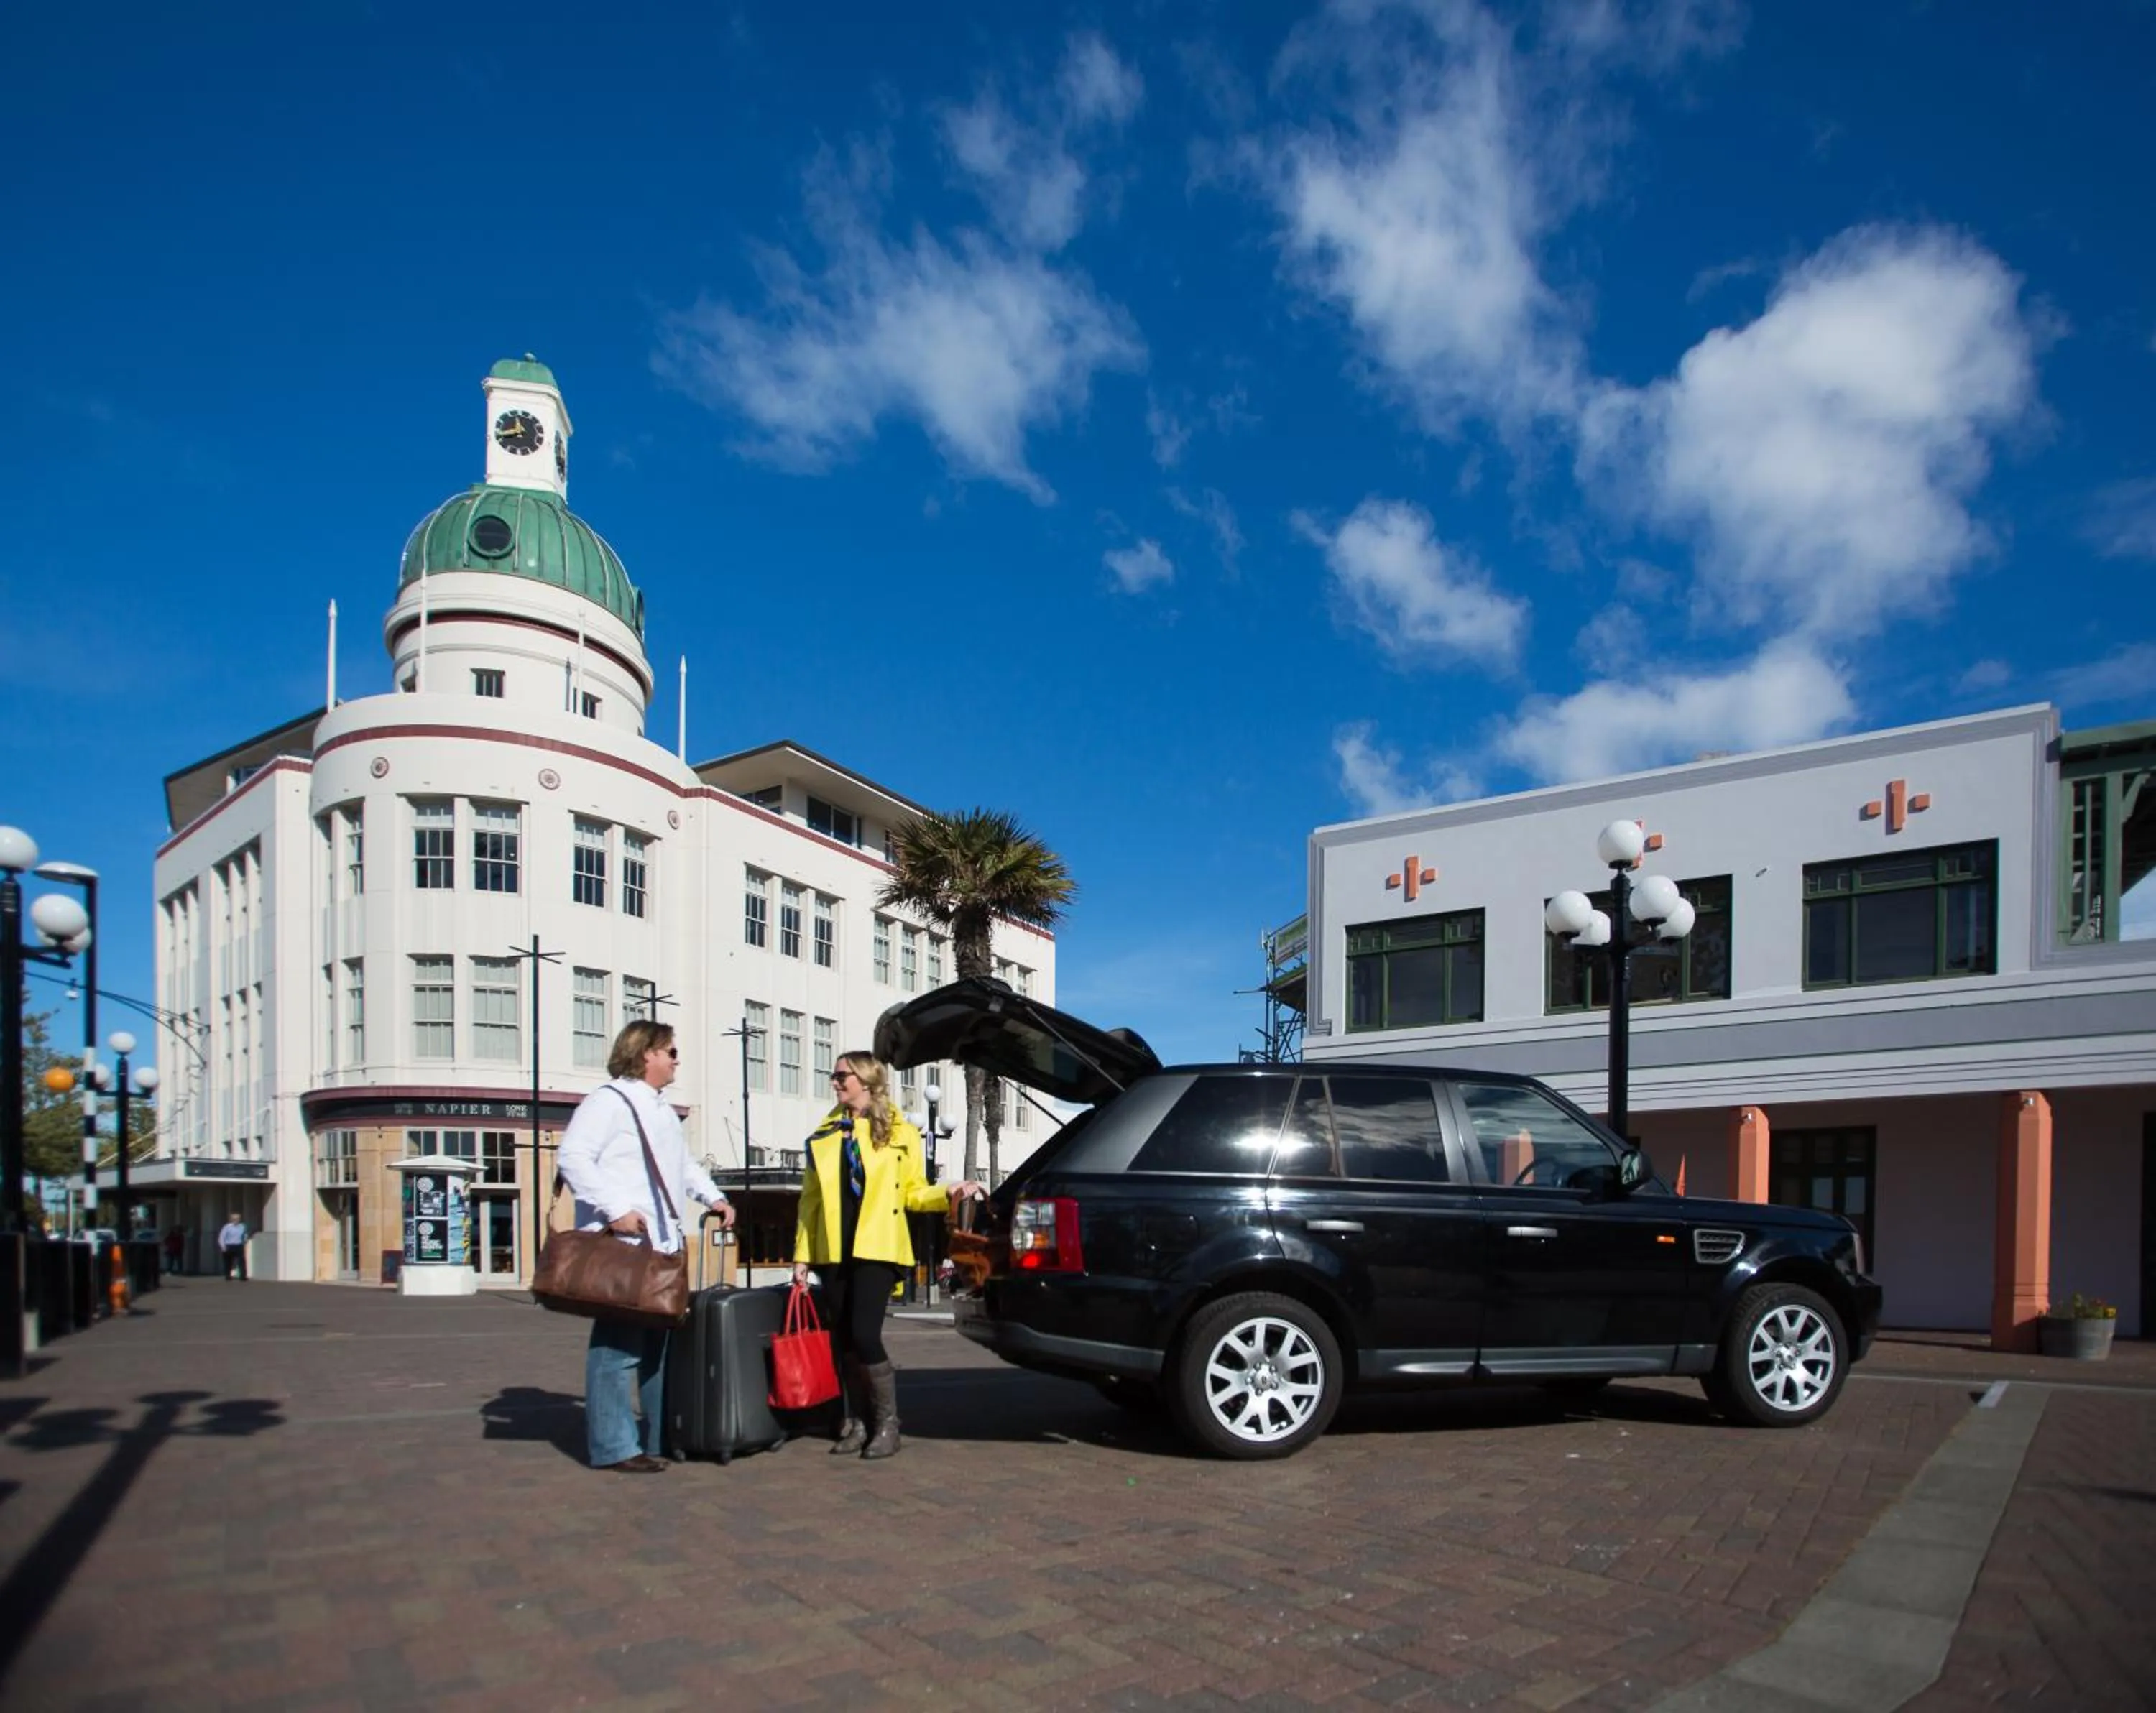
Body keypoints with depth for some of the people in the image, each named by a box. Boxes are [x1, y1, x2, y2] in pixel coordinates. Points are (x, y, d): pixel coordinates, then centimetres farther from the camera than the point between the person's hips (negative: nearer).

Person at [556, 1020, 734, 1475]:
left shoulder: (662, 1110, 23)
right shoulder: (608, 1101, -7)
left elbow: (685, 1165, 32)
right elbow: (573, 1157, -18)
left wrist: (713, 1197, 18)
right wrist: (616, 1208, -23)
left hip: (662, 1245, 9)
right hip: (618, 1245, -9)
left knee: (662, 1341, 11)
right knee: (618, 1343, -7)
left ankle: (665, 1436, 19)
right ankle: (614, 1447, -1)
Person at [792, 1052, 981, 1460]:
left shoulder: (900, 1133, 3)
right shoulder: (823, 1136, 12)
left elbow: (912, 1192, 6)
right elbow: (810, 1199, 11)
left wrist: (948, 1194, -12)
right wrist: (802, 1255, 7)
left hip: (876, 1250, -4)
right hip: (833, 1253, 4)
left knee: (864, 1334, -12)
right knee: (843, 1340, 5)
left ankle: (887, 1424, 4)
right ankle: (853, 1424, 18)